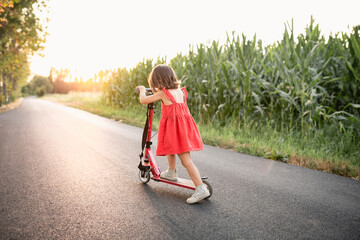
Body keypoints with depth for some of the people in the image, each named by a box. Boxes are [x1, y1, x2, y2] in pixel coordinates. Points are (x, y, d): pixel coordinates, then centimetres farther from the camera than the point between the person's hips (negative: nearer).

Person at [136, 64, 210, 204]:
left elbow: (143, 100, 1)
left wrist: (142, 90, 22)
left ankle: (201, 189, -11)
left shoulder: (162, 93, -9)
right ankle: (171, 173, 44)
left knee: (186, 160, -8)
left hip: (174, 129, -8)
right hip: (184, 126, 8)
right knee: (170, 147, 32)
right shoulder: (180, 91, 10)